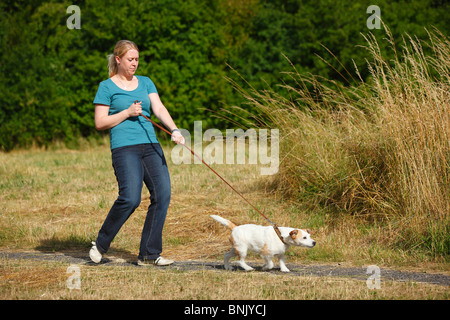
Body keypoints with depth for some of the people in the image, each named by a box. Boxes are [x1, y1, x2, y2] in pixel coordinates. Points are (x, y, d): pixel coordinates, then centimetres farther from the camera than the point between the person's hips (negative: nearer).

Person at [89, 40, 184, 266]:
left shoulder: (145, 82, 19)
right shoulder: (107, 87, 5)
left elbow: (159, 109, 5)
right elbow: (100, 123, 1)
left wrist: (174, 130, -12)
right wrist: (127, 113, -9)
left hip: (150, 145, 5)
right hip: (124, 147, -5)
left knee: (162, 194, -7)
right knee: (130, 198, -19)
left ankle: (149, 255, 0)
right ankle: (101, 244, 3)